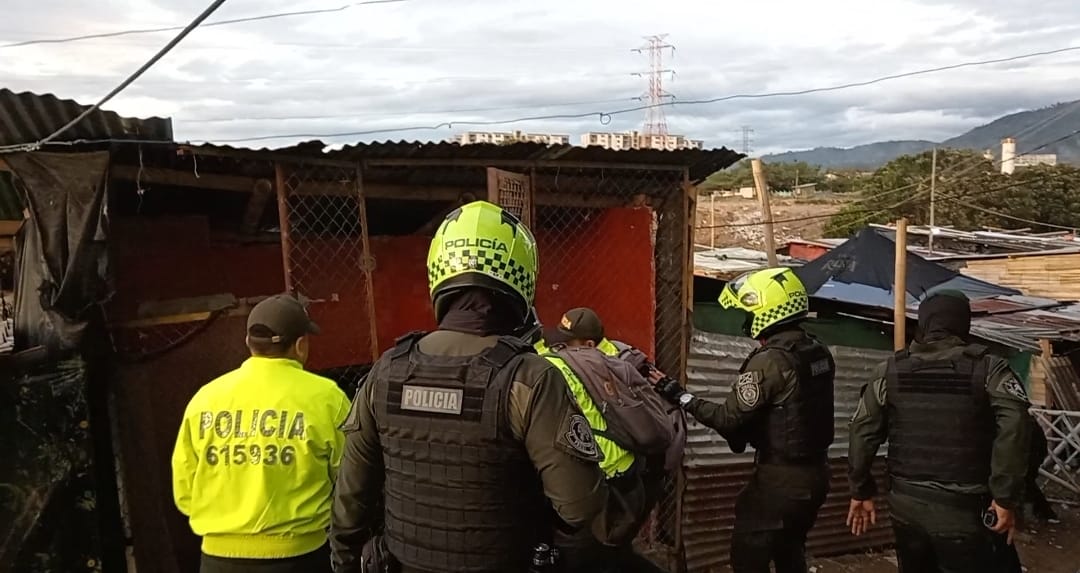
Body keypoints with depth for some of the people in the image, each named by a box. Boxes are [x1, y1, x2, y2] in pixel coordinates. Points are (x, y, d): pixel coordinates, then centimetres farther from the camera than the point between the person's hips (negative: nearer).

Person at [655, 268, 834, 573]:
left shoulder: (769, 360, -22)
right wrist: (746, 433, 15)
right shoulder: (819, 352, 4)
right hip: (815, 471, 8)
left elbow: (729, 418, -19)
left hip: (781, 478, -8)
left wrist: (681, 397, -10)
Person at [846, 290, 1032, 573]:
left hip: (905, 503, 4)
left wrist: (861, 491, 11)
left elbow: (863, 432, 4)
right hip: (962, 509, -3)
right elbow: (1014, 429, -19)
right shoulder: (988, 368, -4)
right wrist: (1006, 498, -13)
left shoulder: (891, 370, 6)